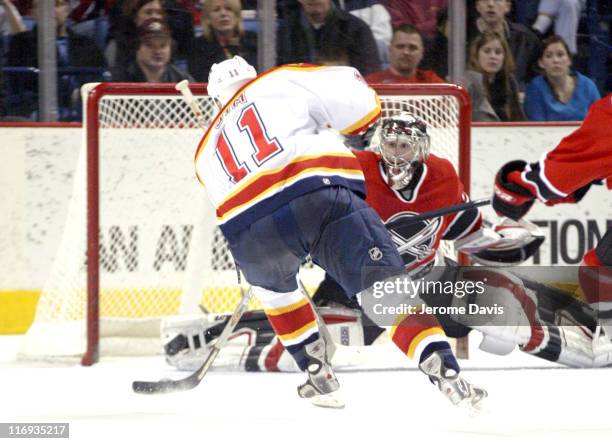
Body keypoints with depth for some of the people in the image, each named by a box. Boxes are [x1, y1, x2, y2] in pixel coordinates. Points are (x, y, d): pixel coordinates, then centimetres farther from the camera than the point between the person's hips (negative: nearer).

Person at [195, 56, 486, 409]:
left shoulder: (208, 151, 35)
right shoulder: (282, 83, 23)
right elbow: (359, 102, 15)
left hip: (250, 234, 3)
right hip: (322, 195, -3)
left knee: (273, 285, 36)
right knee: (385, 284, -2)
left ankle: (319, 375, 34)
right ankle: (446, 371, -19)